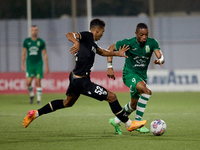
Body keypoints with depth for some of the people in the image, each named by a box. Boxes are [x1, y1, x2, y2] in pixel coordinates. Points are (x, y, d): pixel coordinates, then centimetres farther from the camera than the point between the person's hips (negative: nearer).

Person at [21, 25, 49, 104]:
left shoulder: (41, 42, 1)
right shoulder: (26, 41, 4)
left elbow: (45, 55, 4)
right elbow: (23, 53, 9)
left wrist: (47, 66, 0)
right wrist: (22, 64, 2)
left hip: (39, 64, -1)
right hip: (30, 64, 1)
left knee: (38, 82, -6)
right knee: (28, 82, -8)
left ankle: (39, 99, 2)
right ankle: (31, 95, 20)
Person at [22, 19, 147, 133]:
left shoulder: (92, 42, 13)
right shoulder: (87, 36, -16)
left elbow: (101, 52, 33)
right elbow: (69, 34, -32)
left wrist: (117, 53, 24)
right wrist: (76, 42, -53)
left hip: (75, 78, 11)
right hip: (82, 82, -11)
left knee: (67, 103, 30)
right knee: (111, 97, -5)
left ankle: (35, 113, 32)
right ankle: (129, 124, 5)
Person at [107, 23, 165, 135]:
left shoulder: (152, 43, -8)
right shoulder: (128, 43, -16)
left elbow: (160, 56, -18)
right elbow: (111, 48, -3)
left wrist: (160, 60, -43)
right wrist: (110, 67, -9)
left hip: (142, 76, 6)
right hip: (129, 74, -6)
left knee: (134, 105, 17)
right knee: (147, 91, -31)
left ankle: (116, 121, 41)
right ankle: (137, 122, -25)